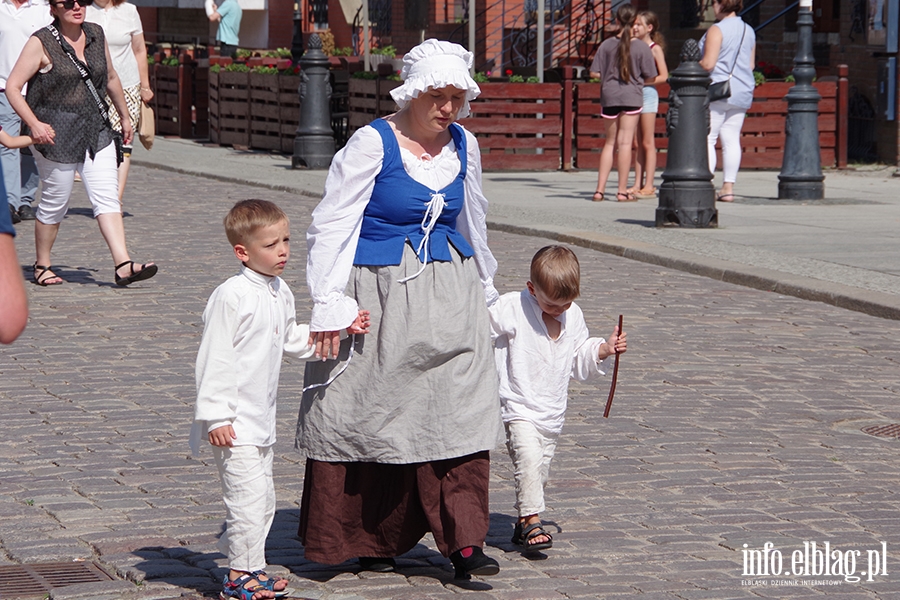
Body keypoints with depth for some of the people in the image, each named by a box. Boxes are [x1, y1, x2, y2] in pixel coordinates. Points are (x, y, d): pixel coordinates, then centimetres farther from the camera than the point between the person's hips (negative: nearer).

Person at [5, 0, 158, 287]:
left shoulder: (96, 34, 8)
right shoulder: (41, 43, -9)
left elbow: (110, 78, 23)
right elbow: (13, 87, -11)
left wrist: (125, 116, 29)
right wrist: (34, 124, -22)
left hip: (97, 132, 5)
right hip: (56, 135, -5)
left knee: (107, 196, -7)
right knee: (55, 203, 4)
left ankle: (123, 265, -14)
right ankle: (42, 265, 23)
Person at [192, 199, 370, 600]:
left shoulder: (280, 293, 9)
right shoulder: (231, 296, -18)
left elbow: (294, 341, 25)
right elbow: (215, 358, -17)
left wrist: (339, 329, 16)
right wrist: (216, 416, -19)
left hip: (262, 420, 9)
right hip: (234, 423, -9)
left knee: (263, 499, 13)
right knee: (249, 494, -10)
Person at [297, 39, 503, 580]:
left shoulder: (463, 145, 7)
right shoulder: (373, 144, -10)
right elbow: (332, 225, -11)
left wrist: (484, 288, 29)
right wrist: (328, 306, -16)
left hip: (450, 292, 4)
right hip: (378, 296, -4)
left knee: (458, 409, -6)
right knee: (373, 414, 4)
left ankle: (463, 541, -5)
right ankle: (370, 540, 19)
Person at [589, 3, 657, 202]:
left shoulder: (607, 45, -2)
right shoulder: (642, 47, -6)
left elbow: (594, 73, -3)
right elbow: (649, 76, -3)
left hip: (609, 96, 2)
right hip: (632, 96, -2)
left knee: (610, 143, 13)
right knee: (625, 142, 0)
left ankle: (600, 189, 9)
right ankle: (622, 191, -1)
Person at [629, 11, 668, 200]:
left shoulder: (655, 49, -5)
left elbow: (664, 76, -10)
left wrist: (642, 81, -17)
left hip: (648, 94, -7)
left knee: (647, 143, -4)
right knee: (638, 143, 7)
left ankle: (649, 187, -3)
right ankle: (637, 185, 8)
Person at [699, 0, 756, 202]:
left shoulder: (717, 30, -11)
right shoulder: (749, 31, 11)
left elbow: (708, 63, -16)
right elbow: (751, 65, 15)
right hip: (742, 92, 7)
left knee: (706, 139, -4)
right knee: (731, 139, 7)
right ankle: (728, 186, 4)